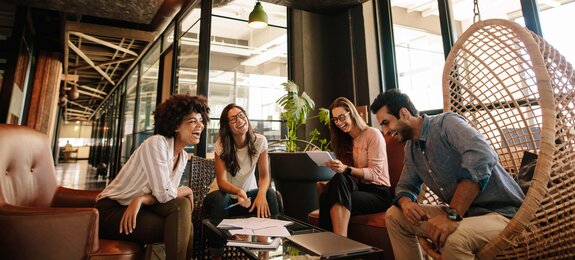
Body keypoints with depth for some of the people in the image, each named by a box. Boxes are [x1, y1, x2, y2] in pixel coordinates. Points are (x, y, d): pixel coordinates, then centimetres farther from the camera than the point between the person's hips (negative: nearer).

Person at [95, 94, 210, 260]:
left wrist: (141, 200, -20)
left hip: (138, 209, 7)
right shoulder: (156, 143, -21)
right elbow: (164, 193, -26)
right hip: (112, 211, -7)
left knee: (181, 204, -18)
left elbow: (165, 195, -2)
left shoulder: (183, 157, 3)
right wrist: (187, 190, -7)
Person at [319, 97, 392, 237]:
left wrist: (345, 169, -27)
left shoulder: (373, 134, -3)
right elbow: (343, 173, 12)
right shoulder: (346, 140, 18)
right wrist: (335, 167, -10)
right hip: (359, 187, 5)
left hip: (378, 192, -5)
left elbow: (374, 173, -12)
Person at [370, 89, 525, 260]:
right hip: (462, 212, 8)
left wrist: (452, 215, -37)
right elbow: (405, 185, 13)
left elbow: (482, 157, -33)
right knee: (394, 215, 0)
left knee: (454, 239, -37)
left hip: (501, 212, -7)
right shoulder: (410, 148, 8)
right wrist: (406, 203, -12)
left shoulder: (446, 123, -16)